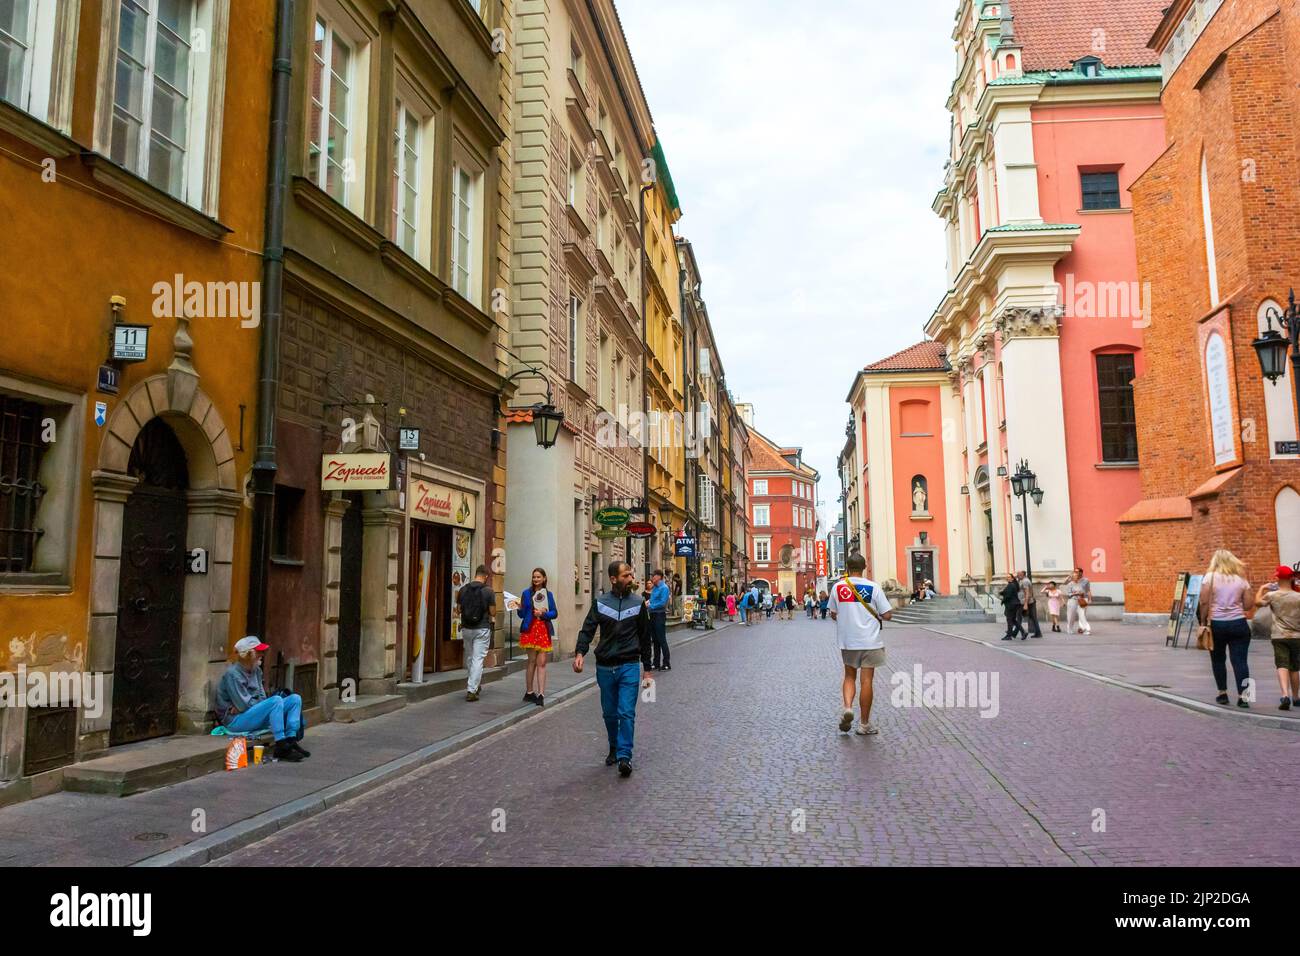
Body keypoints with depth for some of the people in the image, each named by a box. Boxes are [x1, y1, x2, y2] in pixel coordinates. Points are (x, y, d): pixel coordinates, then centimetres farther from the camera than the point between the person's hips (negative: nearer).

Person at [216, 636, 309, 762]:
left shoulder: (256, 670, 11)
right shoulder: (233, 674, -16)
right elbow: (243, 705, -18)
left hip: (253, 712, 9)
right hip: (235, 720, -9)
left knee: (295, 699, -4)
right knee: (276, 701, -30)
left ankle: (291, 740, -20)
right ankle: (281, 747, -28)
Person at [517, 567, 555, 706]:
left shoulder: (548, 594, 10)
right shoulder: (526, 593, 4)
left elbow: (554, 613, 5)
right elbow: (521, 614, 3)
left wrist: (543, 614, -12)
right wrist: (519, 608, -18)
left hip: (544, 630, 2)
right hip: (530, 630, -2)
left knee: (542, 663, -3)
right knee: (532, 661, 2)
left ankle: (541, 694, -5)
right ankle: (529, 692, 13)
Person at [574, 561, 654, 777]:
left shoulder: (638, 603, 3)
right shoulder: (600, 603, 3)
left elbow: (645, 637, 8)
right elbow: (587, 629, -3)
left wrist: (646, 668, 8)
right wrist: (580, 653, -22)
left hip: (630, 666, -1)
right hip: (605, 667, 2)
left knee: (627, 712, -10)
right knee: (609, 713, 12)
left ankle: (624, 755, -7)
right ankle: (614, 749, 30)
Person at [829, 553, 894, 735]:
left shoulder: (837, 587, -3)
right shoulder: (873, 587, -9)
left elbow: (833, 615, 6)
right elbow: (887, 615, -9)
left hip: (847, 641, 2)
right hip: (870, 641, -2)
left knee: (849, 676, 19)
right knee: (866, 680, 5)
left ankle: (847, 707, -4)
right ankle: (864, 724, 12)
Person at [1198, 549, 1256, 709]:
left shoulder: (1210, 577, -3)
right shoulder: (1241, 579, 5)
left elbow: (1204, 602, -9)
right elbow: (1249, 605, 2)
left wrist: (1203, 621, -1)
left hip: (1216, 624, -1)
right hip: (1238, 624, 1)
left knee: (1218, 660, 13)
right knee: (1240, 660, 1)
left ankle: (1222, 694, 19)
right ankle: (1242, 696, -6)